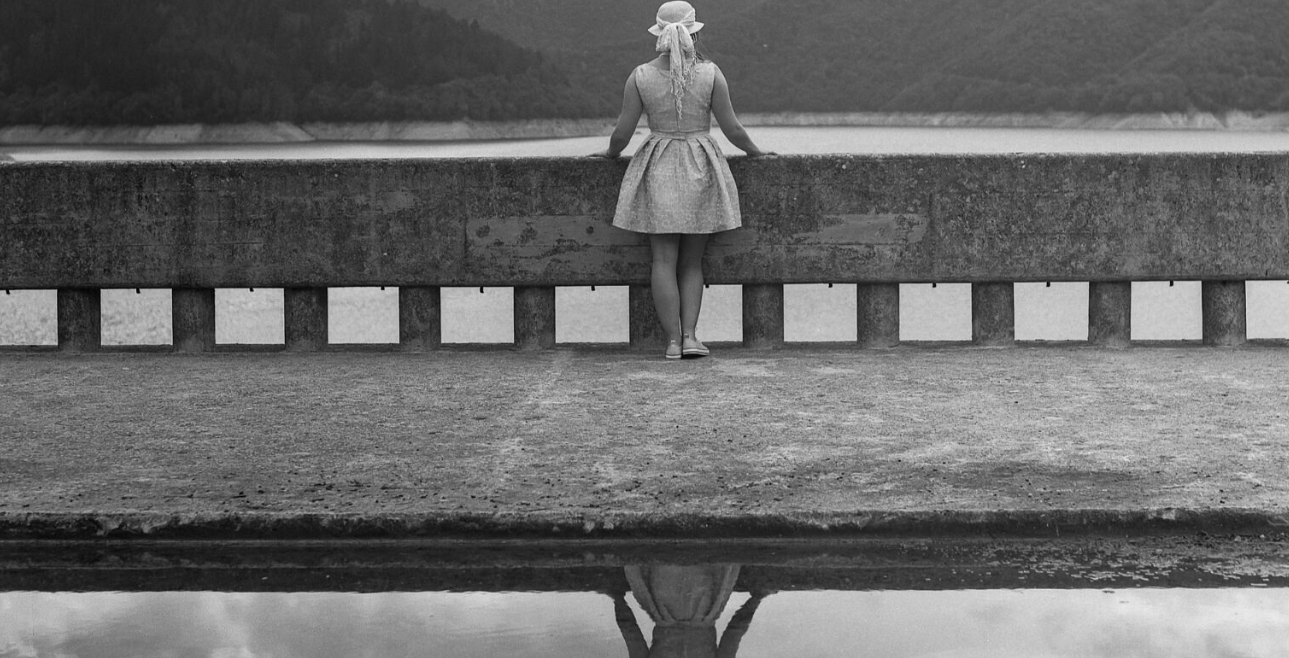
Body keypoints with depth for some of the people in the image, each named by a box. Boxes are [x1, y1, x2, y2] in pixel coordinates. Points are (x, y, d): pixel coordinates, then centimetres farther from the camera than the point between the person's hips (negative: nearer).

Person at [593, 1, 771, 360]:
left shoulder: (640, 76, -7)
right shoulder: (710, 74, -9)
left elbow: (622, 131, -4)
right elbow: (732, 128, -5)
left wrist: (611, 152, 17)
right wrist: (754, 150, 14)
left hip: (658, 170, 0)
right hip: (700, 171, 0)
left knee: (665, 260, 4)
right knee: (692, 261, 10)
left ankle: (673, 341, 0)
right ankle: (690, 335, -1)